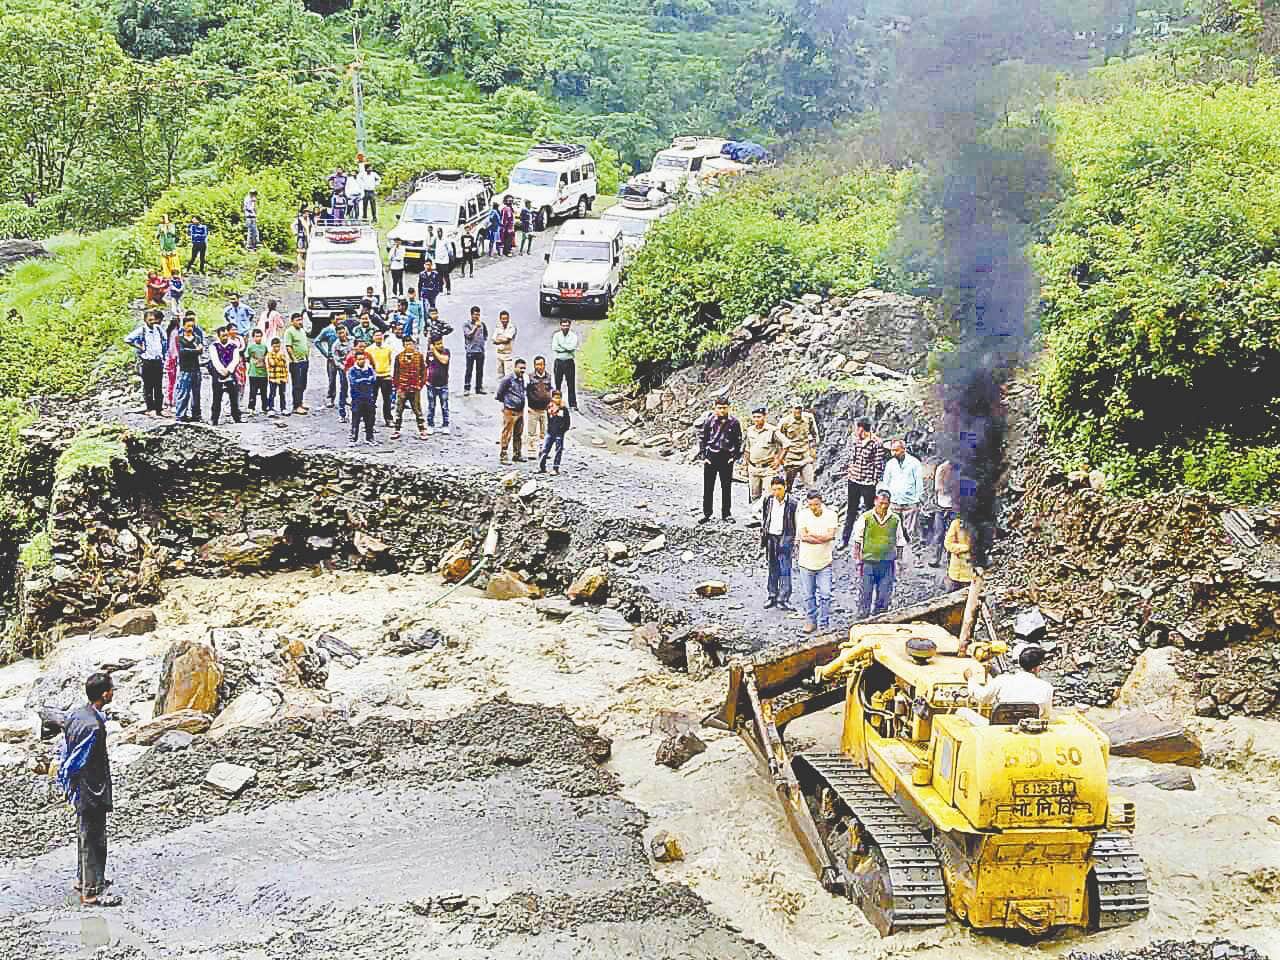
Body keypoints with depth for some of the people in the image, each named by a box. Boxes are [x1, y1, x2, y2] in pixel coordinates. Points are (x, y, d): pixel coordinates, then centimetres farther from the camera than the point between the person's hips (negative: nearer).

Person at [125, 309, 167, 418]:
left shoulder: (159, 330, 9)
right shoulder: (141, 331, -6)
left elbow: (165, 341, 25)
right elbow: (127, 339, -15)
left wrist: (164, 354, 14)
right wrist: (138, 347, -12)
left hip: (158, 361, 5)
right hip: (146, 362, -5)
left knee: (159, 387, 8)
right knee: (148, 387, 0)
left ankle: (159, 408, 13)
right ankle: (150, 409, 2)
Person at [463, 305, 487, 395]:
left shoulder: (482, 324, 10)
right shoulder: (466, 324, -3)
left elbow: (486, 334, 24)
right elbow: (468, 335, -15)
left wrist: (483, 340, 11)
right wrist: (476, 327, -18)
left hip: (481, 350, 4)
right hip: (471, 350, -4)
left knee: (480, 370, 8)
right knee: (469, 370, -6)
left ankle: (479, 388, 16)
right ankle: (466, 389, -5)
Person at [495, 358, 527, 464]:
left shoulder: (521, 378, 9)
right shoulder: (508, 379, -15)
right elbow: (498, 394, -10)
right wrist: (505, 401, 4)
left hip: (520, 410, 8)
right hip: (510, 411, -8)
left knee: (518, 434, 16)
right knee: (507, 434, -4)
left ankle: (516, 455, 26)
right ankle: (502, 456, 0)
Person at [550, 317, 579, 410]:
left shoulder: (573, 336, 2)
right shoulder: (556, 335, 5)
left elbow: (572, 347, -15)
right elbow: (554, 348, -10)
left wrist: (561, 344, -8)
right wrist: (567, 349, -12)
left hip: (569, 362, -1)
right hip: (559, 362, 1)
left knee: (571, 384, -1)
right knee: (557, 383, 4)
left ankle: (573, 404, 2)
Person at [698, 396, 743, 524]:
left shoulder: (734, 422, 0)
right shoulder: (709, 421, -2)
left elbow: (739, 440, 8)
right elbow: (702, 438, 4)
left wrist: (735, 456, 1)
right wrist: (703, 456, 0)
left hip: (727, 458, 0)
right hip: (711, 457, 0)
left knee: (727, 487, 6)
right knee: (708, 487, 3)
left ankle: (727, 514, 16)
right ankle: (706, 514, 11)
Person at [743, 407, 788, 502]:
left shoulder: (772, 430, -8)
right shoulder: (750, 430, 9)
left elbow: (786, 444, -5)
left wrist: (779, 459, -7)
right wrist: (745, 461, 17)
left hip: (768, 468, -5)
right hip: (753, 468, 5)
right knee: (754, 495, 9)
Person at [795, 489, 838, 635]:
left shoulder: (830, 515, -4)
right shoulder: (803, 514, -3)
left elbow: (830, 535, -15)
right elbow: (803, 536, -13)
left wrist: (811, 534, -13)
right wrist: (822, 538, -14)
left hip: (824, 562, -1)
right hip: (806, 561, 1)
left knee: (825, 595, -3)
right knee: (809, 595, 10)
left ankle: (823, 625, 4)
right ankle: (810, 621, 23)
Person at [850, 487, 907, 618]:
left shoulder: (895, 519, 4)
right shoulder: (865, 518, -2)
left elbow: (900, 543, 13)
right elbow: (857, 541, 5)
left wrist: (897, 563, 10)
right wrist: (858, 561, 1)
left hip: (887, 564, 2)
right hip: (868, 562, -2)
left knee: (883, 598, 6)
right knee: (865, 596, 0)